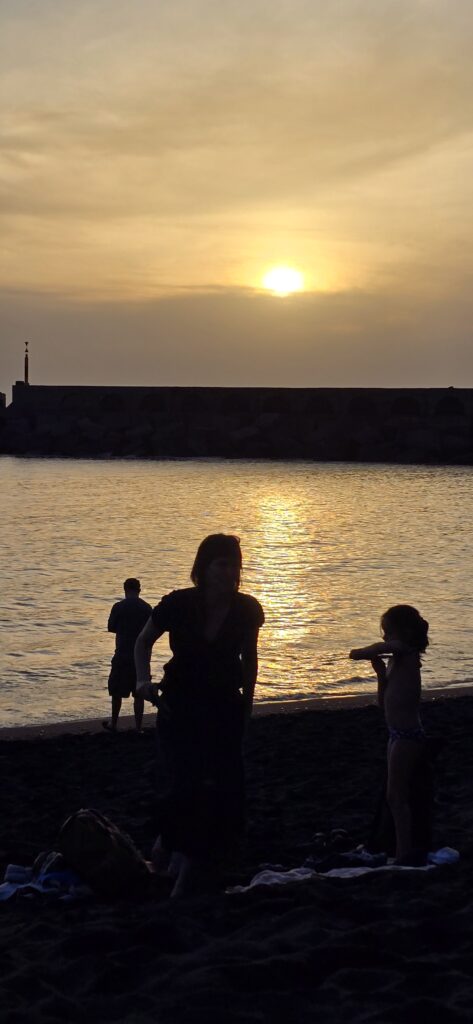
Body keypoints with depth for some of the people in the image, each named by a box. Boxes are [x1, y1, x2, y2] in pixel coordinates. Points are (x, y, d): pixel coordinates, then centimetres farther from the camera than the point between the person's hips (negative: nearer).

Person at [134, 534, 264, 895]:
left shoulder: (247, 610, -7)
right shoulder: (178, 605, -12)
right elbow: (144, 641, 4)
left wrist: (247, 702, 11)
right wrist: (143, 680, -11)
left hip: (225, 708, 2)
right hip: (179, 706, -2)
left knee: (227, 791, -4)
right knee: (188, 784, -19)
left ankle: (190, 869, 10)